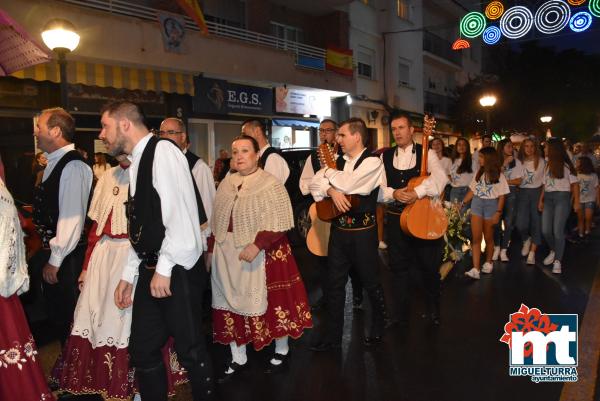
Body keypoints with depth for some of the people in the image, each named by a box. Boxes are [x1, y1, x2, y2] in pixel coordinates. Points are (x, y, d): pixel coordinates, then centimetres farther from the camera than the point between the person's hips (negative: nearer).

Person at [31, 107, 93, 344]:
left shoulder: (72, 166, -18)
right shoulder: (54, 164, 11)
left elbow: (71, 217, -22)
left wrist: (55, 260, -19)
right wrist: (46, 253, 13)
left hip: (66, 257, -9)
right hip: (50, 251, 9)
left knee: (68, 316, 4)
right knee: (55, 313, 19)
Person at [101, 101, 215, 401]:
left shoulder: (162, 151, -10)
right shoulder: (136, 163, 16)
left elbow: (180, 214, -19)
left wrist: (164, 268, -19)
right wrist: (128, 275, 19)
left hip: (178, 270, -8)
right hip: (150, 270, 8)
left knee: (190, 350, 4)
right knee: (142, 350, 13)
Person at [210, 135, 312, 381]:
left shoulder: (271, 184, -9)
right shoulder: (226, 183, 9)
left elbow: (280, 224, -15)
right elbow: (217, 220, 15)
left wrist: (256, 245, -24)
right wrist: (216, 246, 7)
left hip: (262, 253, -5)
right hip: (227, 254, 6)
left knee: (268, 301, 4)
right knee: (231, 303, 9)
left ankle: (281, 351, 28)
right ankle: (238, 359, 25)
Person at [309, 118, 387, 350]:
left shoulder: (372, 162, -11)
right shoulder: (339, 161, 10)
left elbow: (347, 184, -25)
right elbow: (314, 183, 4)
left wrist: (328, 173, -6)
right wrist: (331, 190, -16)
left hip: (363, 231, -6)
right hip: (338, 229, 6)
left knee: (371, 282, 10)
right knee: (334, 283, 10)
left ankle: (378, 329, 33)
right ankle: (331, 335, 23)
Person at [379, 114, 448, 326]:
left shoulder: (427, 153, -1)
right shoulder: (385, 157, 6)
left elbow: (440, 177, -19)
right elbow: (378, 189, 1)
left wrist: (416, 192, -30)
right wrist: (394, 194, -18)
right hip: (396, 219, 2)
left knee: (429, 267, 8)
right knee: (398, 268, 10)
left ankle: (433, 310, 32)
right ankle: (400, 315, 25)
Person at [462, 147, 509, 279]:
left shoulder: (499, 175, -1)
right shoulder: (479, 174, 11)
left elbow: (501, 196, -3)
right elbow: (472, 191, 12)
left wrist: (498, 213, -10)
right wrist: (462, 203, 3)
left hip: (491, 205, -3)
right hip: (476, 204, 3)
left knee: (488, 237, 8)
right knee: (476, 237, -7)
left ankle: (488, 263, 29)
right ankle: (475, 269, -12)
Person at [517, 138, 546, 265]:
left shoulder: (541, 161, 1)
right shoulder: (520, 161, 8)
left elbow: (544, 181, 1)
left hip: (537, 192, -1)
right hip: (522, 193, 1)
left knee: (536, 222, 1)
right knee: (521, 223, -11)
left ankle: (532, 253, 9)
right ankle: (526, 240, 22)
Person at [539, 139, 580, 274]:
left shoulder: (566, 165, -3)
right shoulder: (547, 165, 13)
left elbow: (575, 184, -3)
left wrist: (576, 202, -9)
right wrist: (541, 200, 11)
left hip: (562, 198, -5)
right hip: (548, 198, 5)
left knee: (557, 231, -9)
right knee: (545, 230, 2)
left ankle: (557, 261, -1)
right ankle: (553, 251, 28)